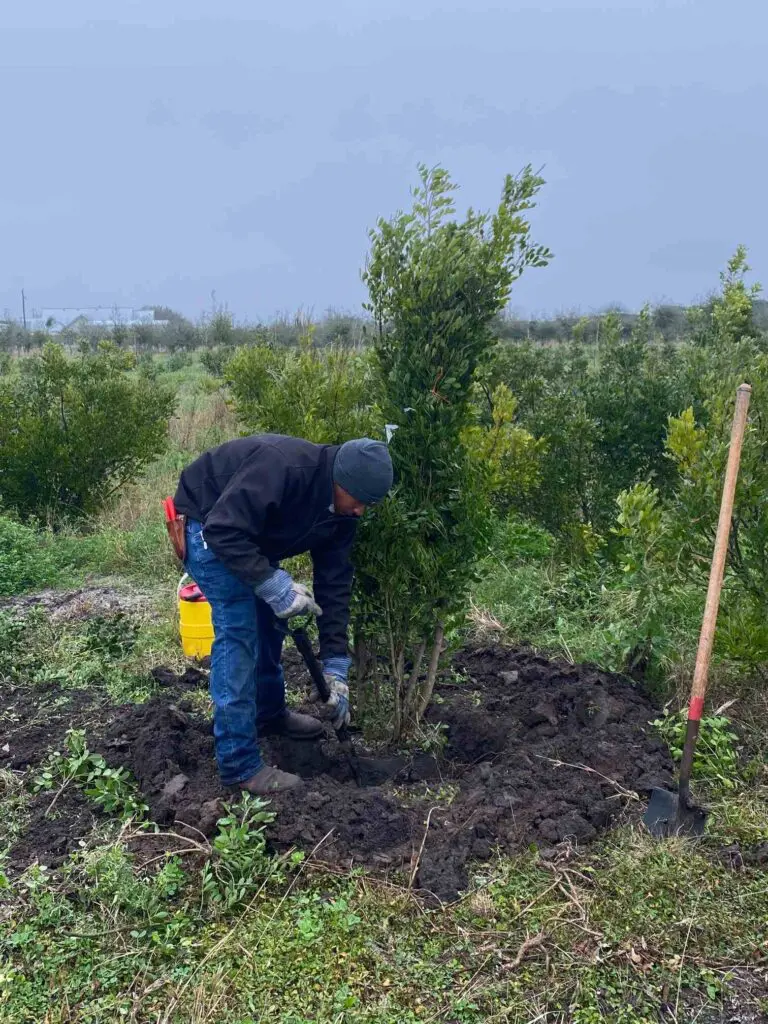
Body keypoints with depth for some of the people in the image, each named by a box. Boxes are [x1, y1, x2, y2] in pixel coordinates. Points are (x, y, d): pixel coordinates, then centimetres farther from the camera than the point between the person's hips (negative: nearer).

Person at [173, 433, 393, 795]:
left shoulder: (341, 510, -11)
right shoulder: (281, 466, -37)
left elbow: (334, 582, -8)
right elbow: (222, 530, -37)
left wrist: (335, 664, -9)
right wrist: (274, 584, -38)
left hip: (249, 532, 9)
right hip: (206, 523, -8)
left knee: (268, 618, 14)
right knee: (238, 629, -14)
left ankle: (270, 714, 37)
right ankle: (239, 765, -7)